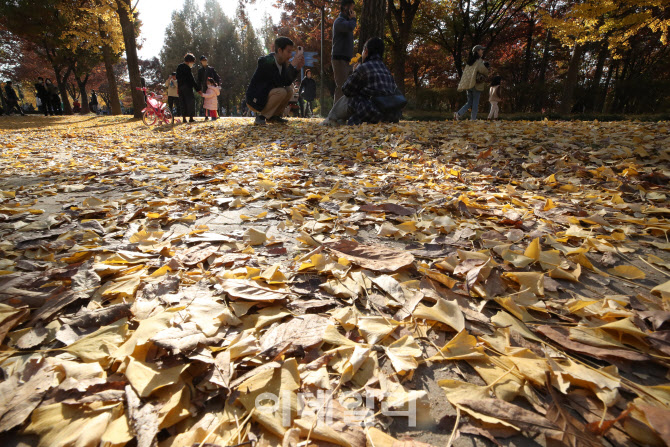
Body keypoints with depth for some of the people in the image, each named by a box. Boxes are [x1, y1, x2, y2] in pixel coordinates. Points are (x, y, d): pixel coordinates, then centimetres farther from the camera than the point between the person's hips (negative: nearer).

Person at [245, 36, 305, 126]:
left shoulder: (283, 63, 2)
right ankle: (261, 116, -14)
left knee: (290, 88, -1)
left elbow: (288, 82, -1)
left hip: (266, 96, 9)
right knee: (281, 92, -27)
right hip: (255, 100, -8)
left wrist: (298, 68, -11)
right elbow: (280, 82, -29)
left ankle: (274, 116, 5)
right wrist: (292, 65, -30)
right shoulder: (266, 61, -22)